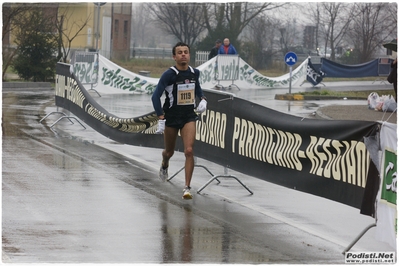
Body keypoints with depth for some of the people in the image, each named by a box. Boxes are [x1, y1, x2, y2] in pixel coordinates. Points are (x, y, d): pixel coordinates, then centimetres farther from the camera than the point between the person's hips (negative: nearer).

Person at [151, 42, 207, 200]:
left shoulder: (195, 72, 1)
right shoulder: (169, 74, -15)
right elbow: (155, 96, -16)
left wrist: (203, 99, 3)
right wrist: (161, 119, -23)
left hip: (189, 117, 2)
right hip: (171, 117, -2)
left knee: (189, 151, -15)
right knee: (169, 152, 16)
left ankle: (187, 188, -11)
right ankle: (164, 165, 55)